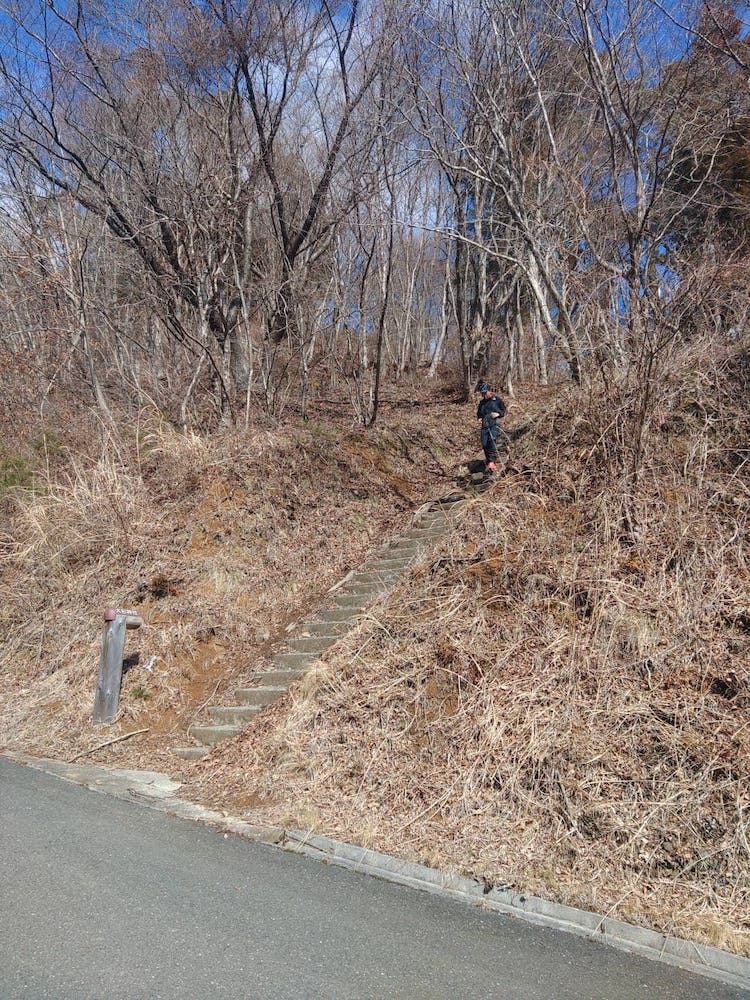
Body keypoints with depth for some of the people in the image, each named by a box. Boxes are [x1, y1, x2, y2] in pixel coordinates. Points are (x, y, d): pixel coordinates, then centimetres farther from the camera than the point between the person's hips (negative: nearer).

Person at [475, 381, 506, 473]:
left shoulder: (497, 400, 3)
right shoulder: (482, 402, 15)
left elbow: (503, 411, 9)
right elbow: (479, 413, 28)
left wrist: (497, 414, -11)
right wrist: (479, 419, 6)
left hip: (494, 425, -5)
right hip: (484, 426, 5)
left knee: (491, 440, -29)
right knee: (485, 445, -2)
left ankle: (492, 461, -27)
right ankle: (489, 465, 12)